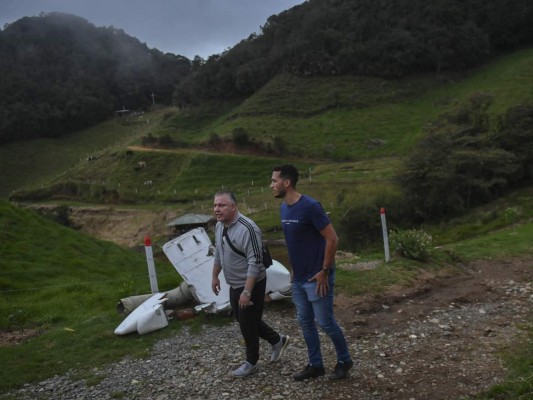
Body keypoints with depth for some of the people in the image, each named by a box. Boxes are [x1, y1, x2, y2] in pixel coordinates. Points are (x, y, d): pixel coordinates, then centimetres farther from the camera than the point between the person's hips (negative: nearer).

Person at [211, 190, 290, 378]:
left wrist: (247, 292, -28)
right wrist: (215, 276, 21)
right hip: (234, 285, 9)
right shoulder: (219, 226, 1)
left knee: (247, 323, 4)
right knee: (242, 319, 20)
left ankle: (251, 362, 26)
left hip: (251, 285, -9)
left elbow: (255, 262, -28)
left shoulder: (247, 228, -27)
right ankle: (277, 340, 38)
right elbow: (218, 253, 16)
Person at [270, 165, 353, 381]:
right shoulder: (284, 208, 5)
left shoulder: (310, 206, -21)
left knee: (325, 322, 3)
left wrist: (324, 271, -17)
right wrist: (294, 268, 14)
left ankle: (344, 360, 26)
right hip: (298, 278, 8)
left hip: (316, 278, -8)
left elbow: (332, 239, -19)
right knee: (304, 321, 14)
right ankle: (315, 365, 29)